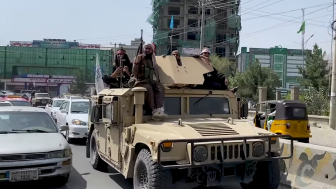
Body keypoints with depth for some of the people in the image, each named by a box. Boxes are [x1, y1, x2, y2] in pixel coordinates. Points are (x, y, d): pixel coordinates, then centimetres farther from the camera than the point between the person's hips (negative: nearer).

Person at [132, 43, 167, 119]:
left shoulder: (153, 59, 20)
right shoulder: (139, 58, 7)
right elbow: (134, 73, -3)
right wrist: (137, 62, -13)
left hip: (152, 81, 4)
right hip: (141, 81, -3)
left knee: (161, 88, -29)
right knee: (149, 88, -36)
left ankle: (159, 110, -42)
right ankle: (154, 110, -37)